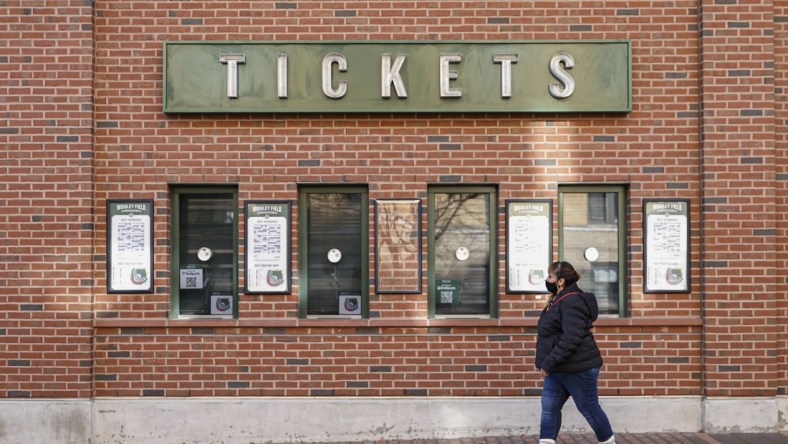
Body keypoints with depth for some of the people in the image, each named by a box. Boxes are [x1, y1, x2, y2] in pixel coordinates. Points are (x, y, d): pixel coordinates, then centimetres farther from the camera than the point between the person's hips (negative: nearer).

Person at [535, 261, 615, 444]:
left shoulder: (572, 302, -21)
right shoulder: (560, 300, 11)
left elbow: (571, 340, -29)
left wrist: (548, 363, -26)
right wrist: (548, 365, 16)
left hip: (578, 369, -10)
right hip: (559, 370, 10)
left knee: (589, 409, 6)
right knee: (549, 407, 3)